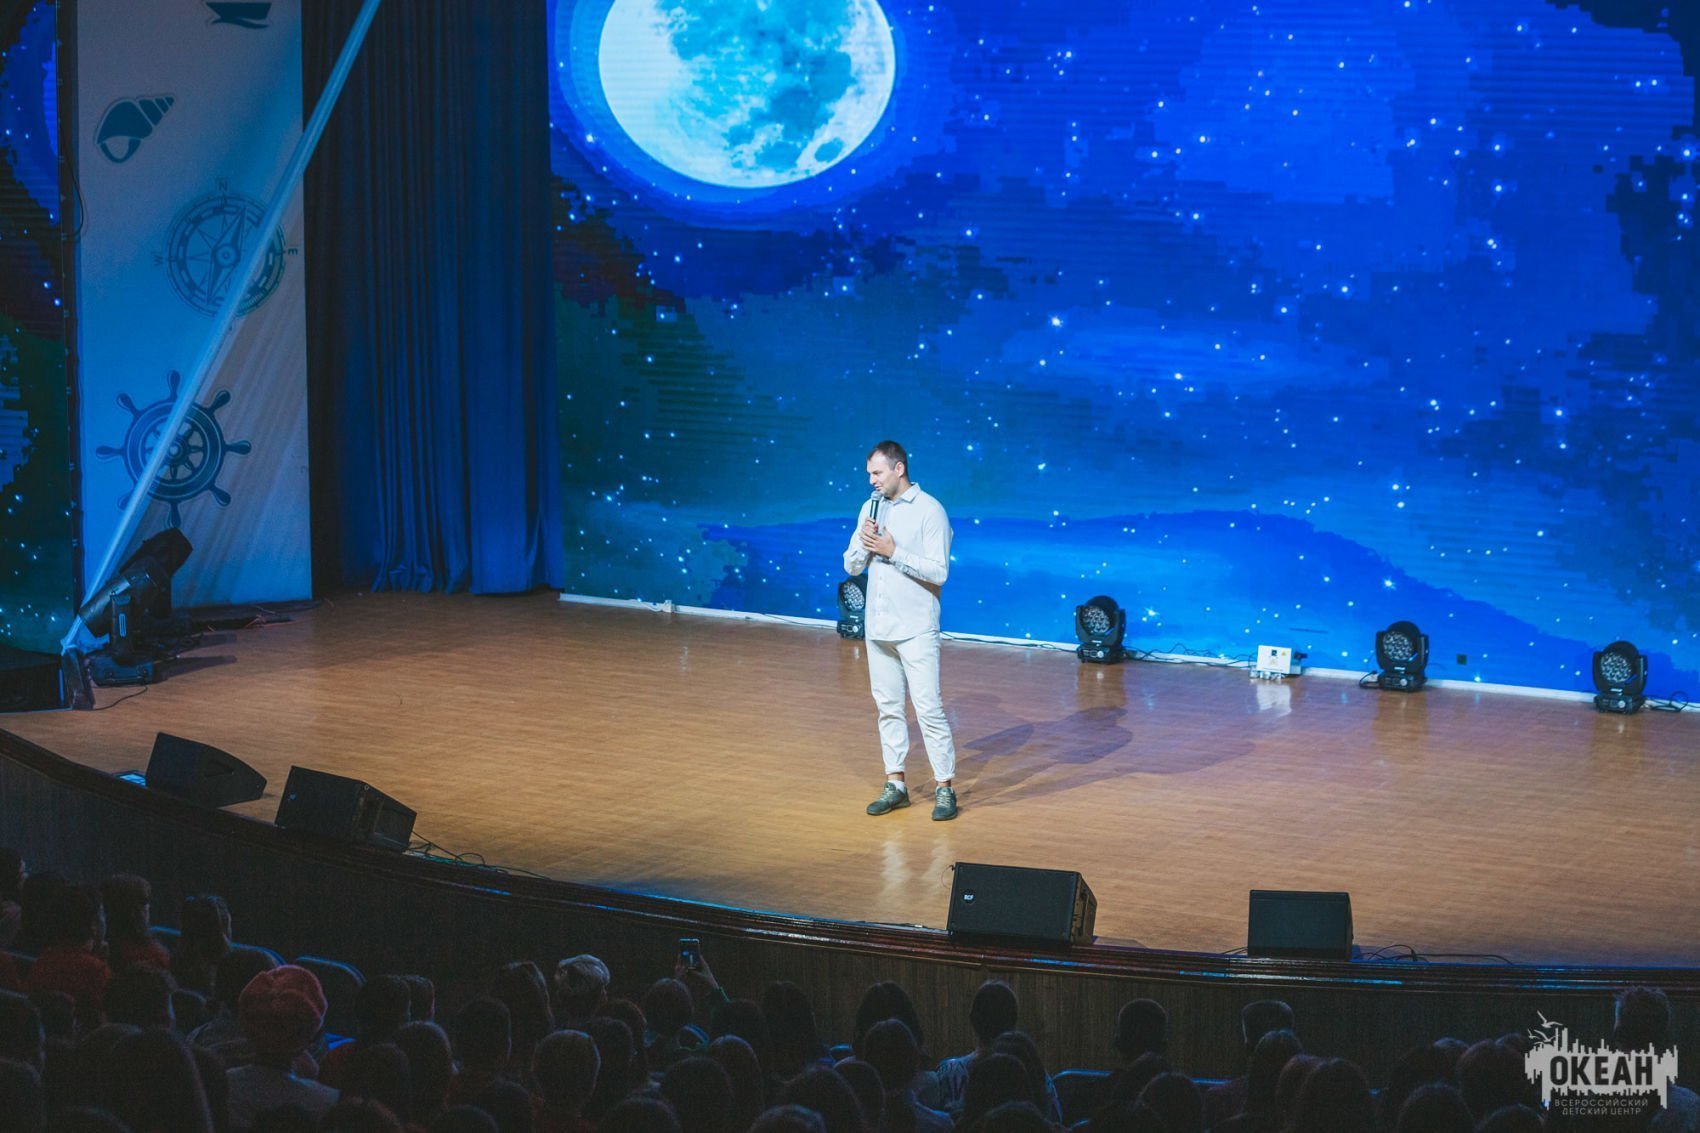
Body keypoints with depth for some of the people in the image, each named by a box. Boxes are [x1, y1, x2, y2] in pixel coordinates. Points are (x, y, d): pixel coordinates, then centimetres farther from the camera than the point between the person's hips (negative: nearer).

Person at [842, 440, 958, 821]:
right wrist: (865, 544, -9)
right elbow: (851, 566, 12)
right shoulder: (870, 508, 10)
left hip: (915, 629, -6)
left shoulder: (929, 511, -9)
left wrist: (893, 552, -18)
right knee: (888, 708, 10)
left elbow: (938, 572, -14)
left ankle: (945, 787, -2)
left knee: (928, 708, -7)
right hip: (878, 627, 6)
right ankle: (895, 785, 17)